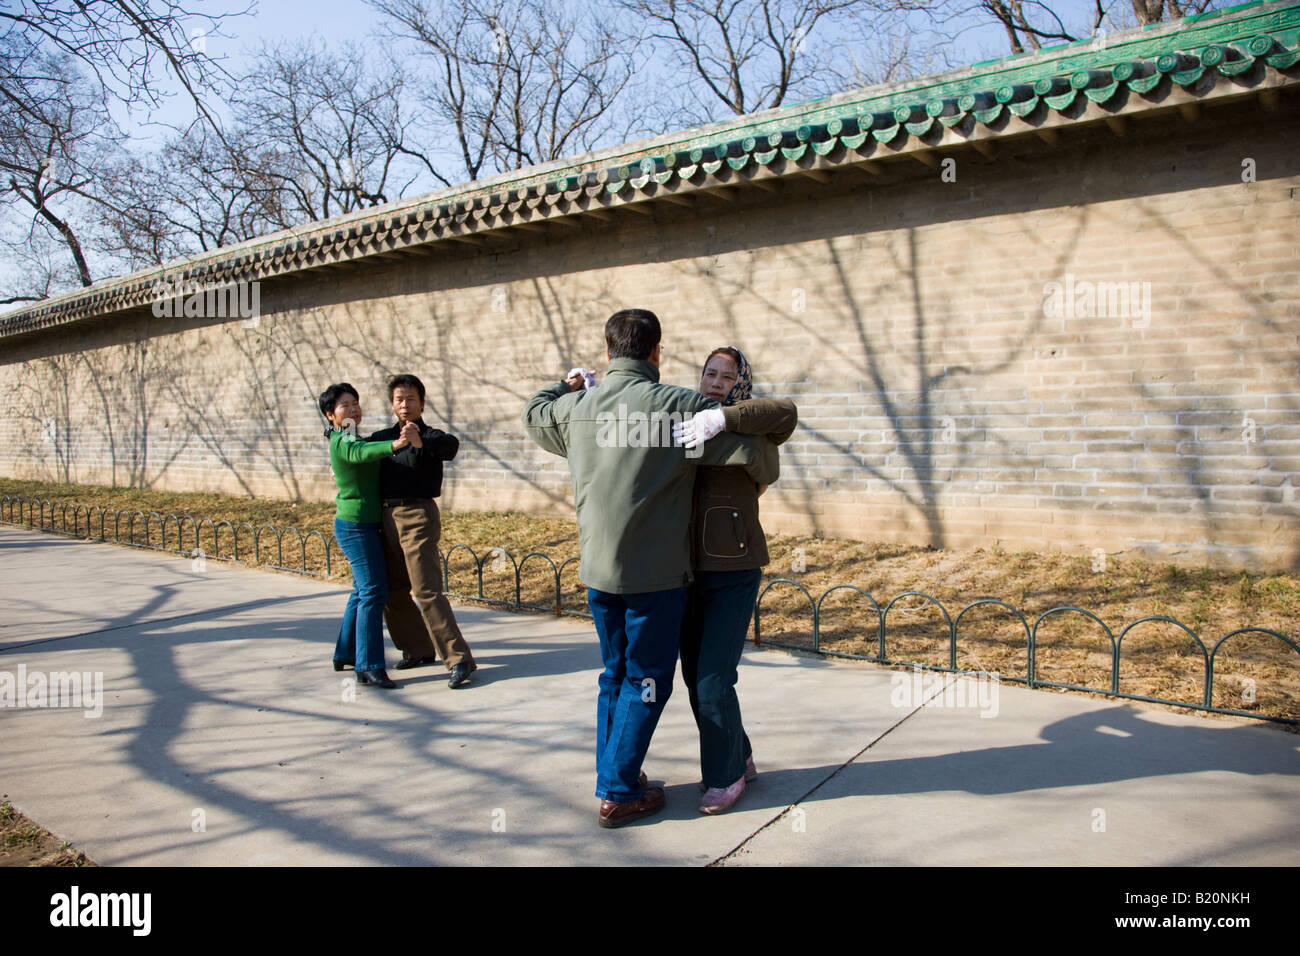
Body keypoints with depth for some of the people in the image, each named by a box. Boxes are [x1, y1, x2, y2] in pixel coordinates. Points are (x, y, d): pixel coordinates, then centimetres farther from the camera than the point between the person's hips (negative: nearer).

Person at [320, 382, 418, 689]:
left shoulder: (354, 439, 15)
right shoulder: (342, 442, -16)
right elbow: (362, 453, -37)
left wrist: (404, 436, -1)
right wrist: (396, 444, -56)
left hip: (365, 523, 10)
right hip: (356, 525, -10)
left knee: (362, 590, 16)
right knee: (373, 591, -13)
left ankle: (346, 653, 28)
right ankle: (369, 666, -13)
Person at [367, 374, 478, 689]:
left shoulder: (430, 436, -6)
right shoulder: (382, 437, 13)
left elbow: (451, 444, -30)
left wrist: (420, 443, -46)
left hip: (418, 516, -7)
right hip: (388, 517, 7)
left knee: (427, 590, -13)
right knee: (392, 590, 13)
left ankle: (459, 659, -11)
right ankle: (419, 649, 29)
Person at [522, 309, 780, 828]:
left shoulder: (575, 407, 3)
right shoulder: (678, 405, -12)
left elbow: (533, 414, 26)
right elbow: (754, 449, -11)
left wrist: (567, 384, 42)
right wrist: (763, 476, 11)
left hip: (597, 569, 5)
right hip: (655, 572, -5)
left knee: (615, 674, 21)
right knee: (646, 681, 9)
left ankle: (612, 776, 31)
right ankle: (618, 793, 14)